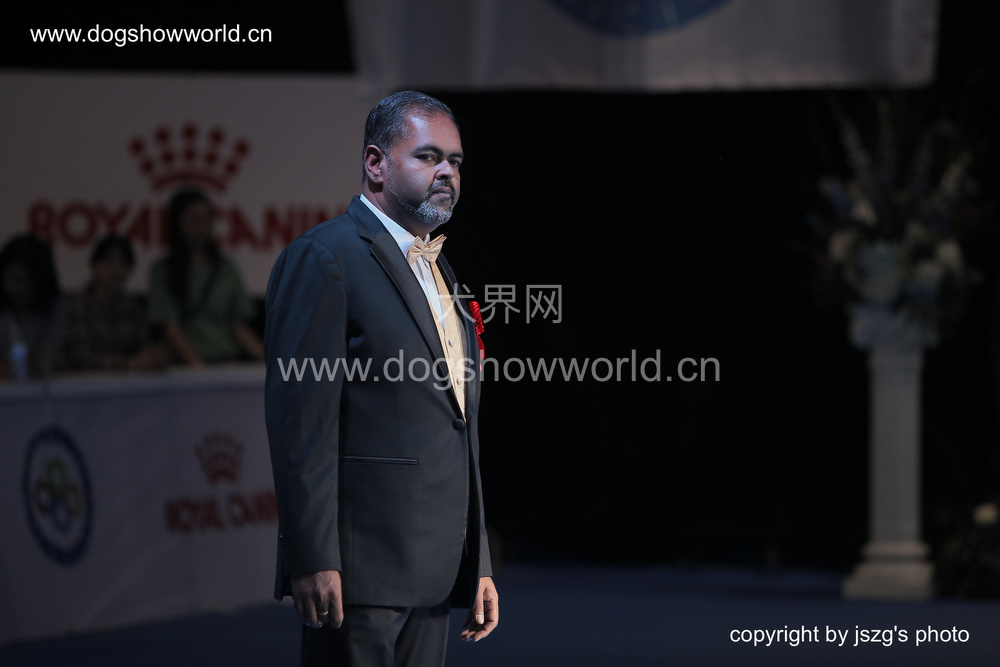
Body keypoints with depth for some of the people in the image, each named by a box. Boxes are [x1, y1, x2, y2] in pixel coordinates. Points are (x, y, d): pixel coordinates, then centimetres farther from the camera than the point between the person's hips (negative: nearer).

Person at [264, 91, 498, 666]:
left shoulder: (440, 274, 20)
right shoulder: (324, 258, -7)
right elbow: (300, 420, -14)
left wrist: (477, 566, 18)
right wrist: (313, 559, -20)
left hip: (433, 575, 8)